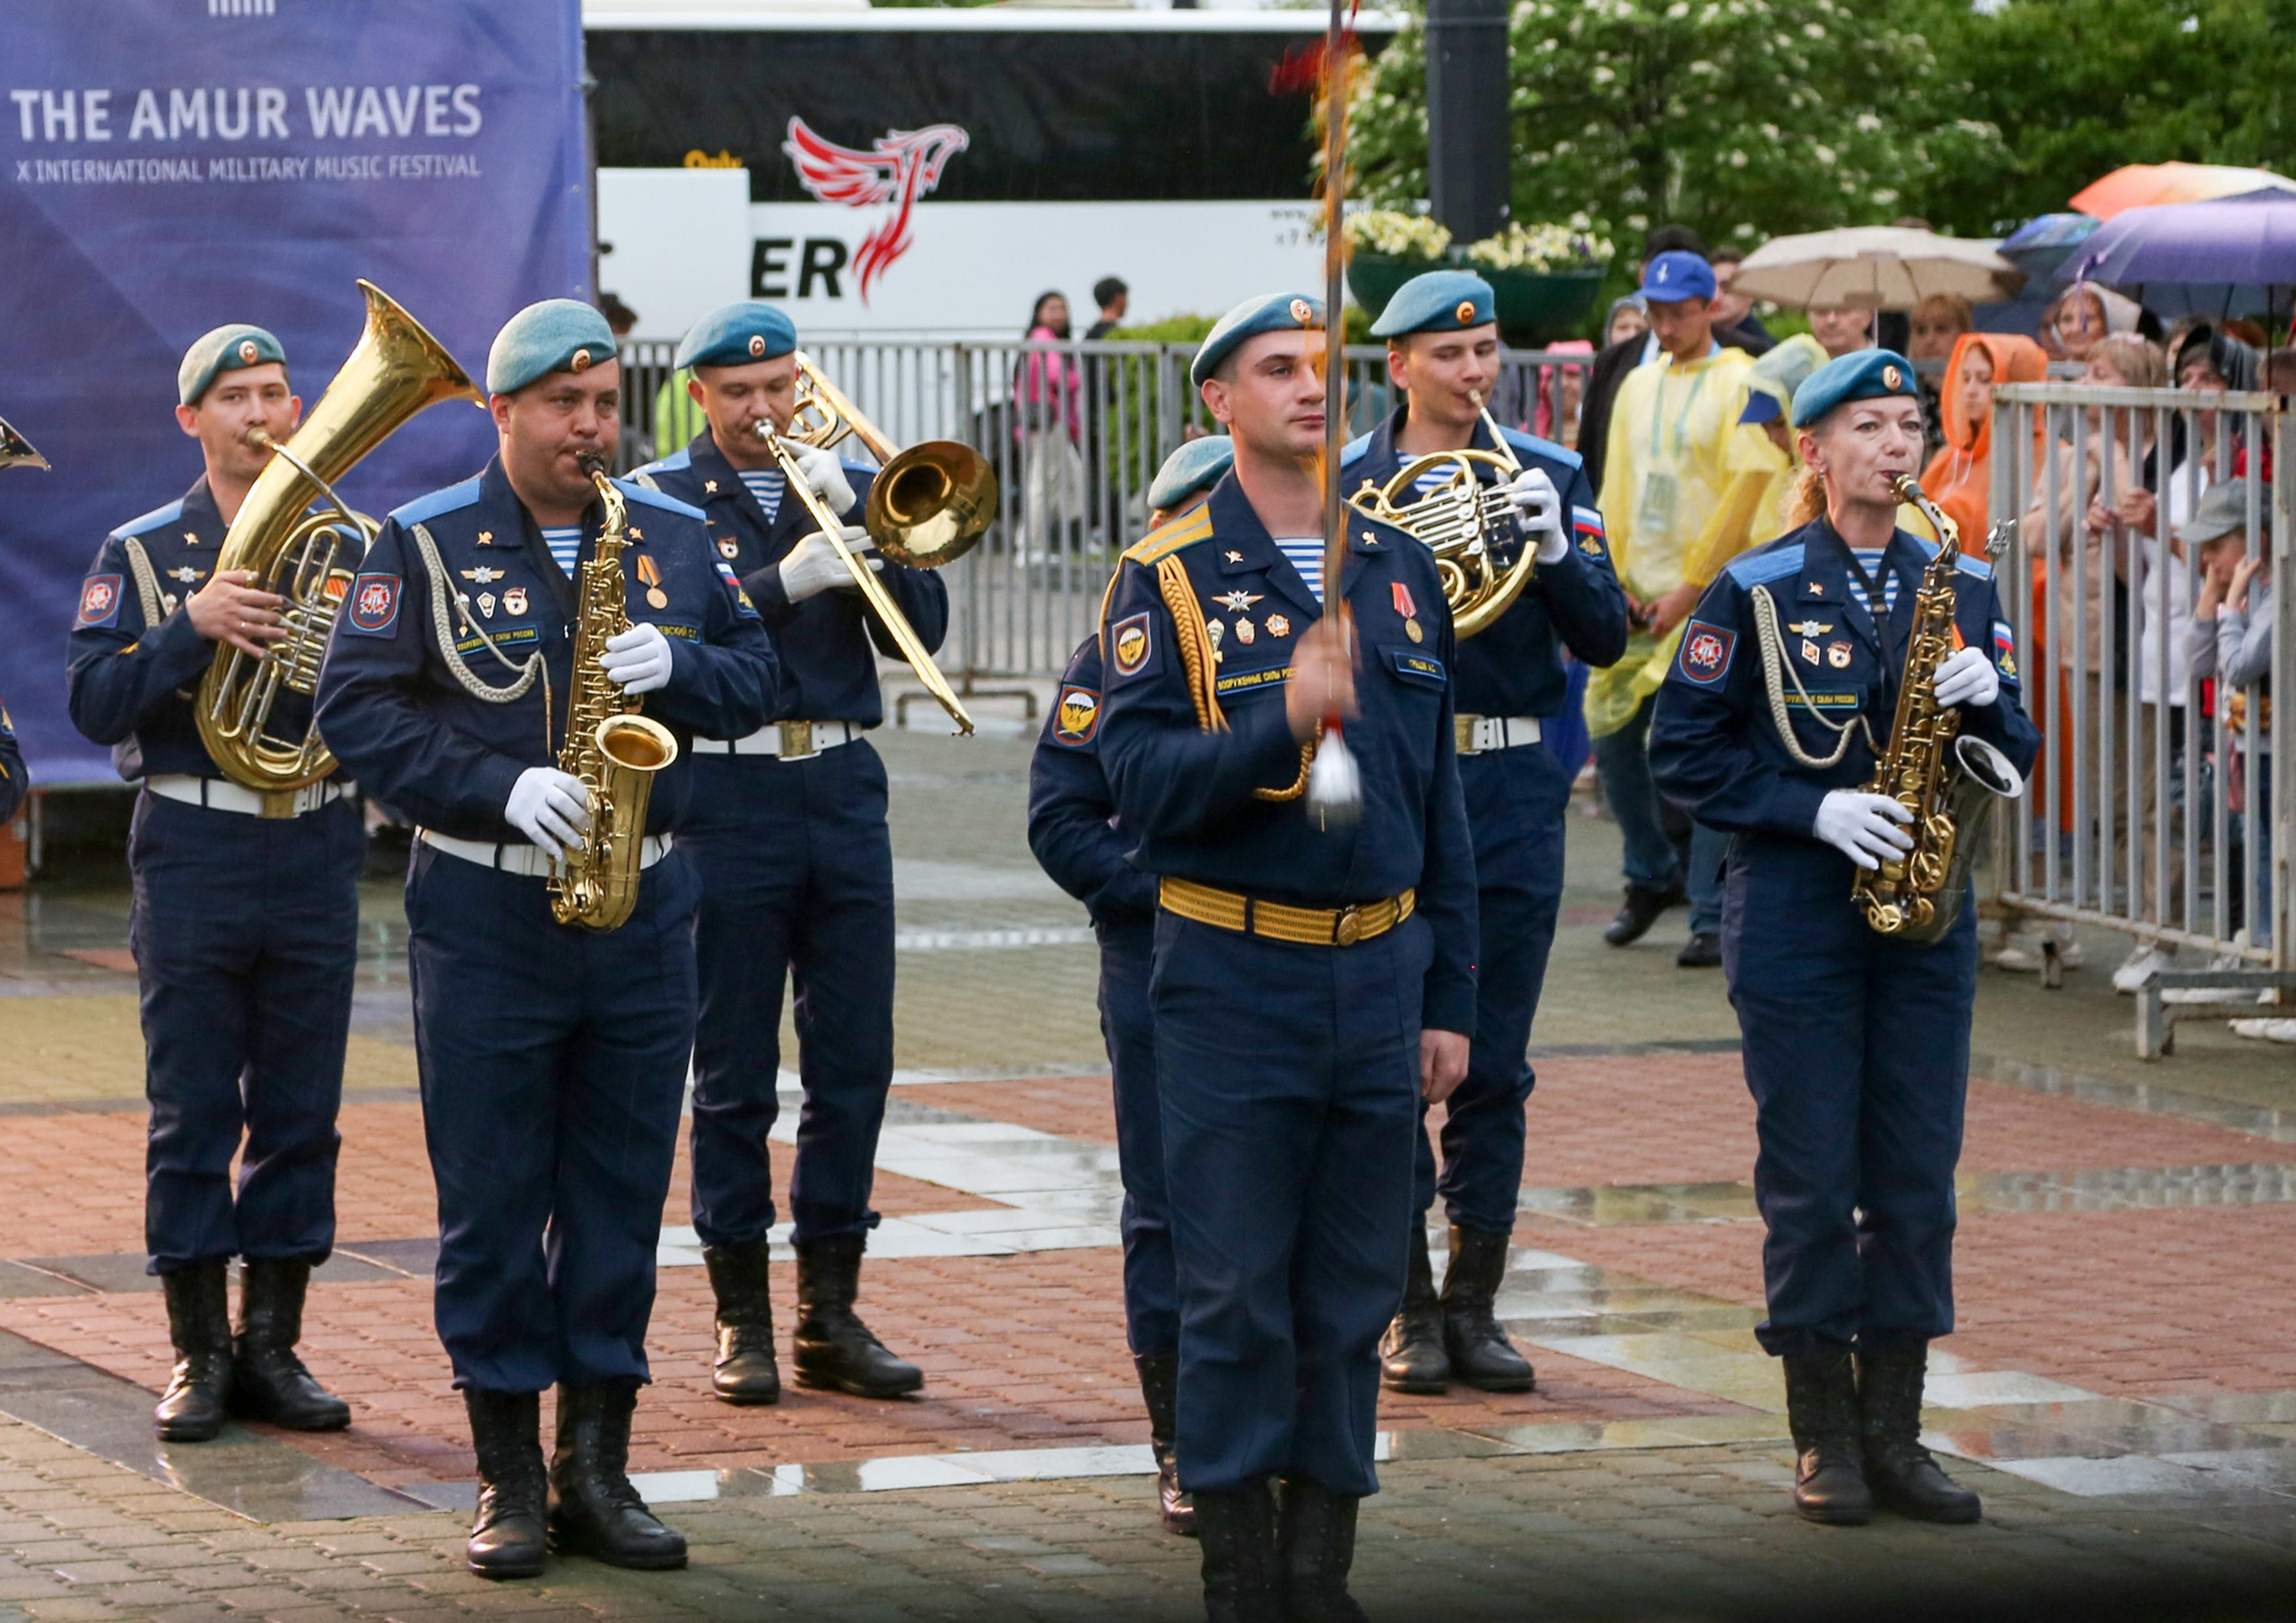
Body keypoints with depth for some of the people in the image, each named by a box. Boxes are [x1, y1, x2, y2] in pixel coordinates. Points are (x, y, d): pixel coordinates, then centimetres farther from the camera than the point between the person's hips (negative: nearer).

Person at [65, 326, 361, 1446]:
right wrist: (192, 626, -20)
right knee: (192, 1116, 0)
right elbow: (94, 704, -7)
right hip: (194, 852, -2)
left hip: (315, 849, 2)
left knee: (301, 1115, 5)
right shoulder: (142, 554, 4)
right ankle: (198, 1353, 8)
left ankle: (272, 1343, 13)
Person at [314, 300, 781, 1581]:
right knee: (491, 1201, 1)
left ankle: (599, 1468, 13)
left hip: (644, 909, 3)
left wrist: (678, 669, -12)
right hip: (484, 912, -3)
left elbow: (758, 679, 9)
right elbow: (360, 709, -8)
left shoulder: (676, 538, 9)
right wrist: (500, 786, -19)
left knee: (623, 1196, 6)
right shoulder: (425, 545, -2)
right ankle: (509, 1478, 9)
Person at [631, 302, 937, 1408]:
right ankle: (741, 1319, 9)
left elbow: (921, 628, 2)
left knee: (854, 1063, 4)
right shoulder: (659, 502, 1)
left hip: (842, 788, 4)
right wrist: (784, 585, -24)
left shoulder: (846, 488, 12)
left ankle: (830, 1310, 12)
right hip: (727, 797, -4)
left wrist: (857, 522, -11)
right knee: (734, 1075, 1)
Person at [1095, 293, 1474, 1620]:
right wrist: (1283, 723, -28)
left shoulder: (1402, 572, 10)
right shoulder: (1169, 578, -3)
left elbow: (1442, 804, 13)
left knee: (1354, 1298, 7)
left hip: (1381, 972, 4)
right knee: (1237, 1302, -1)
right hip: (1235, 977, -4)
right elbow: (1143, 777, -14)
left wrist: (1449, 1000, 10)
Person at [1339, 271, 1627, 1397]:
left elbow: (1605, 638, 1)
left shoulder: (1546, 476, 7)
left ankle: (1475, 1305, 14)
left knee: (1494, 1067, 6)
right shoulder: (1341, 483, 2)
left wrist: (1553, 546, -16)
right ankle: (1409, 1311, 8)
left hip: (1511, 793, 2)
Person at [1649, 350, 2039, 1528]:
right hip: (1795, 911, -4)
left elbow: (2012, 760, 13)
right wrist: (1814, 809, -14)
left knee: (1917, 1177, 4)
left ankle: (1893, 1432, 11)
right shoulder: (1756, 589, -2)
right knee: (1812, 1180, -1)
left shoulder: (1962, 586, 10)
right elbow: (1683, 752, -4)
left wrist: (1986, 701, -9)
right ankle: (1825, 1440, 7)